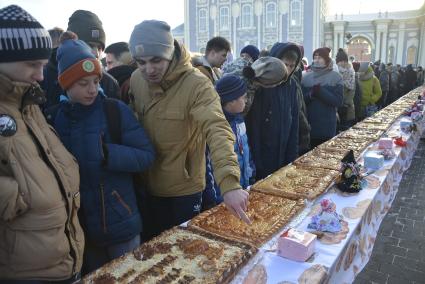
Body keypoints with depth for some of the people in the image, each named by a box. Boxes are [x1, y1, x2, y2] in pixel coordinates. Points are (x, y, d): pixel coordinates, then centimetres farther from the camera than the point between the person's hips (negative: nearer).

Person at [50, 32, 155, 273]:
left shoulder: (115, 110, -11)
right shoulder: (55, 117, -1)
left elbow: (147, 156, -13)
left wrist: (107, 154, -25)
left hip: (119, 223, -3)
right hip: (79, 227, 3)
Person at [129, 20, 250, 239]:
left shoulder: (197, 85, -24)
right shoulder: (136, 80, -4)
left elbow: (217, 131, -37)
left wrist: (229, 183, -51)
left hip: (185, 188, -5)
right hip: (148, 186, 5)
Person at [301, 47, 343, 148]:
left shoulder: (335, 77, -1)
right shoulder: (306, 77, 6)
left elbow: (339, 101, -8)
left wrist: (321, 92, -19)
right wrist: (311, 94, -17)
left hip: (327, 126, -2)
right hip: (309, 125, 2)